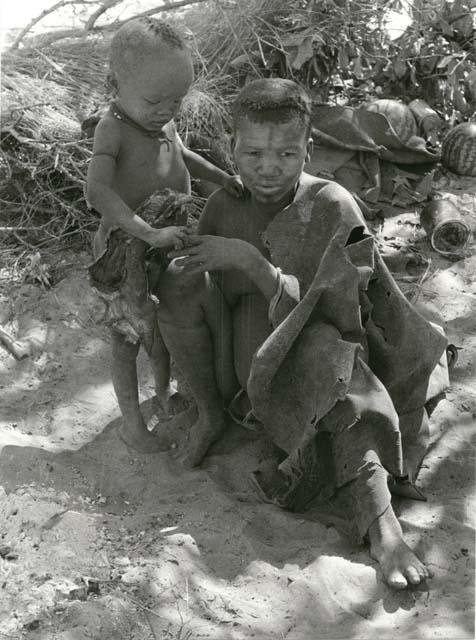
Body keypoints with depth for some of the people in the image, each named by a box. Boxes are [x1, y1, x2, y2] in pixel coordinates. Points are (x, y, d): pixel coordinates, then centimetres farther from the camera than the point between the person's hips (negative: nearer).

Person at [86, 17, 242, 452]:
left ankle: (165, 391, 44)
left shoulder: (163, 121, -4)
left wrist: (222, 177, 1)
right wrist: (148, 233, -46)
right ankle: (131, 421, 23)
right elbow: (98, 192, -39)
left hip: (167, 242, 6)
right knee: (128, 336, 7)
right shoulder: (113, 128, -26)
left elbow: (182, 156, 17)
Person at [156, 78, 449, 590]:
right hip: (246, 358, 3)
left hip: (311, 362, -3)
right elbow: (208, 301, 2)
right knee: (182, 282, -20)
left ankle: (378, 516, -44)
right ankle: (210, 414, -7)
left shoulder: (333, 207, -15)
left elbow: (320, 309, -21)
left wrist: (252, 262, -31)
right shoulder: (223, 207, -3)